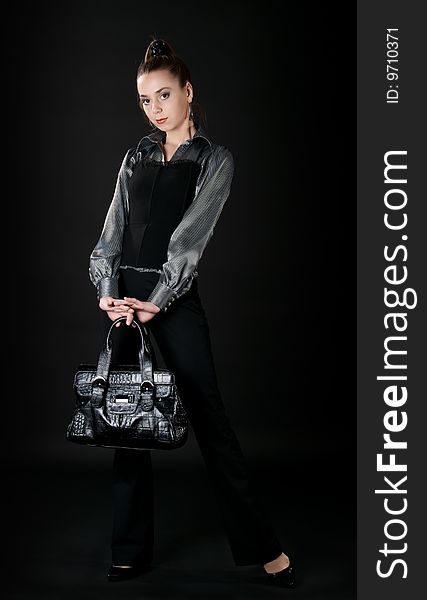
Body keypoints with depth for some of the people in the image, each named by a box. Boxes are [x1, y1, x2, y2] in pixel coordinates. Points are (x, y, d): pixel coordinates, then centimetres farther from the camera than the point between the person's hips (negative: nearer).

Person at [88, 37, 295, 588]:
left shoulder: (215, 161, 2)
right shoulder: (136, 158, 14)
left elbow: (191, 237, -11)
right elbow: (111, 233, 8)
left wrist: (157, 300, -20)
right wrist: (108, 290, -9)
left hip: (174, 296, -4)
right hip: (121, 293, 5)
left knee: (208, 417, -3)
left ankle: (261, 547, 8)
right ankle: (131, 552, 15)